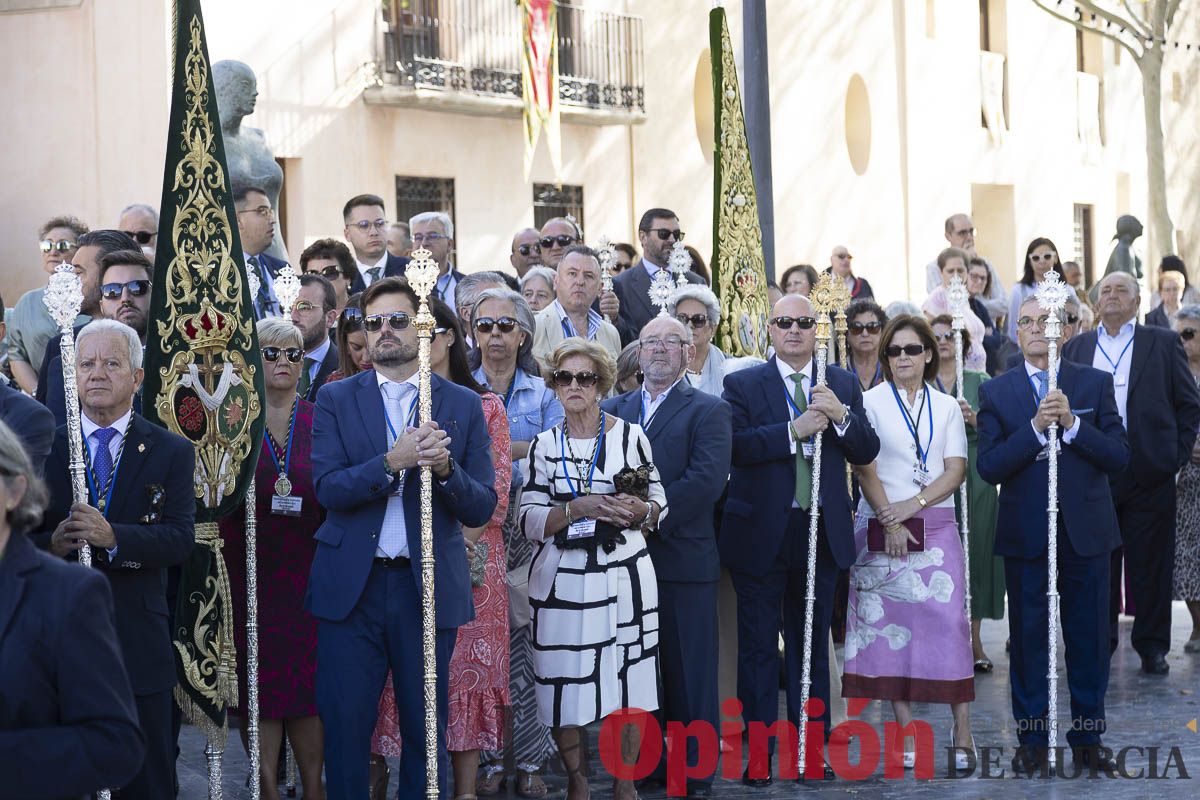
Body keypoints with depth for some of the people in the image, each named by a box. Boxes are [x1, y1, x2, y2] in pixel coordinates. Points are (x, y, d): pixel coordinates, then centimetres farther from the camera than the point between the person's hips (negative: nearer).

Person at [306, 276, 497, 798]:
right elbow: (326, 486, -8)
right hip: (351, 584, 0)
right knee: (344, 724, 2)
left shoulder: (463, 406, 5)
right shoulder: (336, 399, 5)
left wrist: (444, 468, -18)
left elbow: (481, 509, 2)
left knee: (427, 729, 6)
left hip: (429, 586, 0)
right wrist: (393, 461, -22)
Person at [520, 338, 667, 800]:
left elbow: (659, 507, 10)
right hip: (562, 581, 1)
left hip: (624, 576, -1)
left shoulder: (630, 436, 5)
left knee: (628, 681, -1)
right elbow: (530, 521, 1)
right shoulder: (545, 445, 8)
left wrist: (640, 511, -13)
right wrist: (581, 508, -14)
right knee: (565, 680, 0)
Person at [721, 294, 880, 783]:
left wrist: (841, 416, -15)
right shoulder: (743, 385, -2)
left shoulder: (844, 385, 8)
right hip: (761, 535, -3)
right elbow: (735, 446, -16)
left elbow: (866, 452, 2)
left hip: (821, 535, 3)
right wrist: (793, 431, -24)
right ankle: (757, 751, 9)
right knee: (758, 645, 3)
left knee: (812, 644, 11)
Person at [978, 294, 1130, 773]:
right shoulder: (996, 393, 3)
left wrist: (1072, 422, -16)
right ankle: (1032, 739, 16)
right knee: (1028, 638, 6)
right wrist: (1035, 428, -18)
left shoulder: (1095, 384, 4)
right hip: (1025, 533, 0)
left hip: (1086, 531, 1)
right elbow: (989, 467, -7)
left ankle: (1087, 738, 17)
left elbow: (1119, 457, -3)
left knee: (1088, 638, 6)